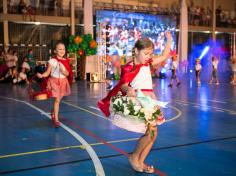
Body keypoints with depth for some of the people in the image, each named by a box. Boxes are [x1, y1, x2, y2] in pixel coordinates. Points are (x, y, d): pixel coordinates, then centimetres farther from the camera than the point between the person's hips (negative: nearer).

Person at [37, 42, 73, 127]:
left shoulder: (66, 61, 1)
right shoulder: (52, 61, -9)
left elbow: (67, 74, -3)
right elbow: (47, 73, -9)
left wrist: (63, 71, -23)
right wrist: (41, 75, -28)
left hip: (63, 82, 4)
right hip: (54, 81, -4)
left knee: (58, 100, 16)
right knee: (57, 100, -9)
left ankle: (53, 113, 43)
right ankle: (56, 120, -3)